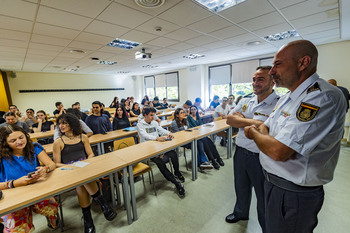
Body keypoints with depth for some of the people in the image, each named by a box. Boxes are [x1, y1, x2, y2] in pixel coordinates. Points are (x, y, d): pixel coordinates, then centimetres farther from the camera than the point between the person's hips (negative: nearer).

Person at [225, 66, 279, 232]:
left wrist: (241, 119, -21)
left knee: (263, 195, 17)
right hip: (240, 152, 6)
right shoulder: (245, 101, 4)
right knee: (241, 187, 27)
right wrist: (252, 121, -19)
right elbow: (229, 119, -6)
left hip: (261, 157, -5)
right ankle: (241, 213, 55)